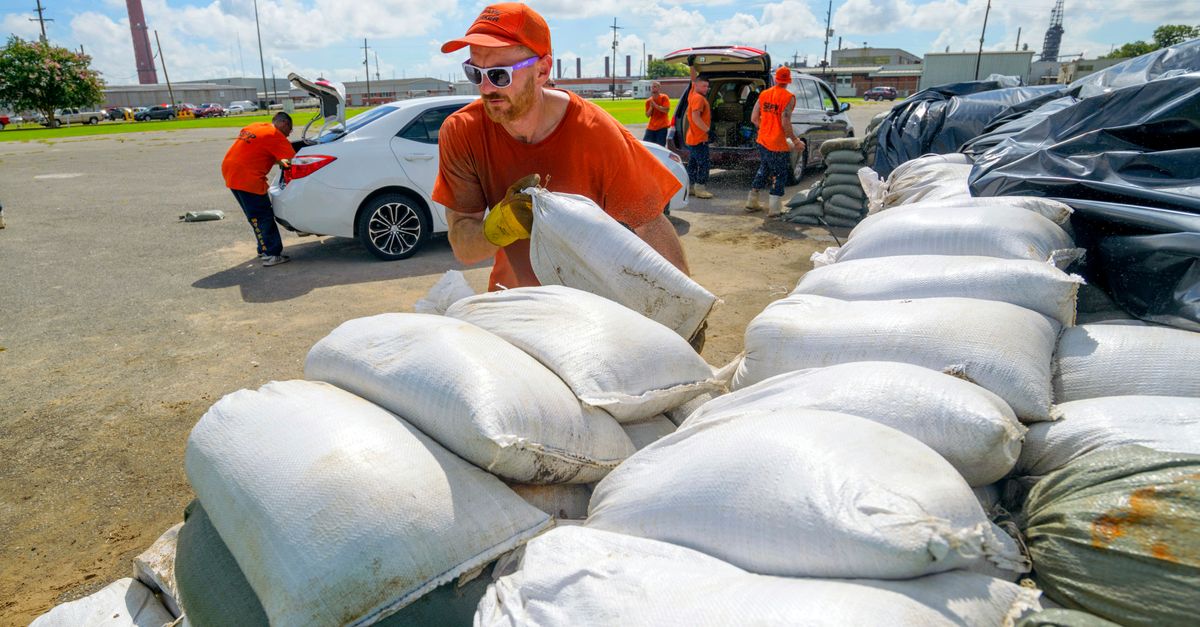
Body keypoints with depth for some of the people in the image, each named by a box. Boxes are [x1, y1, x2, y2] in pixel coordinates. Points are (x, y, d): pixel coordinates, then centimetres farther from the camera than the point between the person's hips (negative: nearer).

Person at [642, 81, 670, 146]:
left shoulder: (664, 97, -2)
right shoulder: (648, 101, 9)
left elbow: (666, 110, -14)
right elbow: (647, 115, 7)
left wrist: (655, 105, -15)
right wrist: (651, 107, -9)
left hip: (662, 127, -5)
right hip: (651, 127, 5)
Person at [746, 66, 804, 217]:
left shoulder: (764, 94, 4)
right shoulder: (788, 97, -14)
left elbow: (754, 118, 5)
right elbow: (785, 123, -20)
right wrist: (795, 141, -10)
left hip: (763, 141, 6)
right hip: (778, 144, -6)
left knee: (763, 170, 22)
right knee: (779, 175, 7)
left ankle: (752, 202, 28)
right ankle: (774, 208, 8)